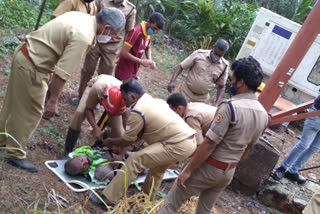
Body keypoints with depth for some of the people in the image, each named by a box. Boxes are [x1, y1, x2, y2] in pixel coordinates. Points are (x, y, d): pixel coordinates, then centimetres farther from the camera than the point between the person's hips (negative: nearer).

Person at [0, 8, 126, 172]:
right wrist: (53, 100, -18)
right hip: (31, 65, -10)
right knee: (31, 111, 4)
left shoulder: (80, 16, 4)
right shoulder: (83, 37, -25)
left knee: (14, 103, 24)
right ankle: (15, 154, 19)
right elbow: (63, 72, -26)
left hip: (24, 53, 10)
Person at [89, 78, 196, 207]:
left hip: (179, 146, -9)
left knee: (134, 161, -6)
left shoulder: (137, 112, -11)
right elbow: (139, 133, 26)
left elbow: (127, 141, 0)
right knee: (158, 166, 30)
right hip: (190, 140, 9)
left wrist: (110, 142, 19)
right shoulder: (153, 101, 18)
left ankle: (108, 198, 1)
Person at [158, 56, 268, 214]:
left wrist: (188, 170, -17)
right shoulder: (263, 114, 0)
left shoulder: (230, 106, -25)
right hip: (228, 172, 7)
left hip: (209, 167, -7)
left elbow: (209, 144, -25)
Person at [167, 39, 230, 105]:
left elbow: (221, 86, 3)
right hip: (186, 92, -2)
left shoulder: (224, 66, -7)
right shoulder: (199, 54, -13)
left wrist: (216, 103, -9)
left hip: (202, 98, 2)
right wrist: (172, 81, -22)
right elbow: (181, 66, -9)